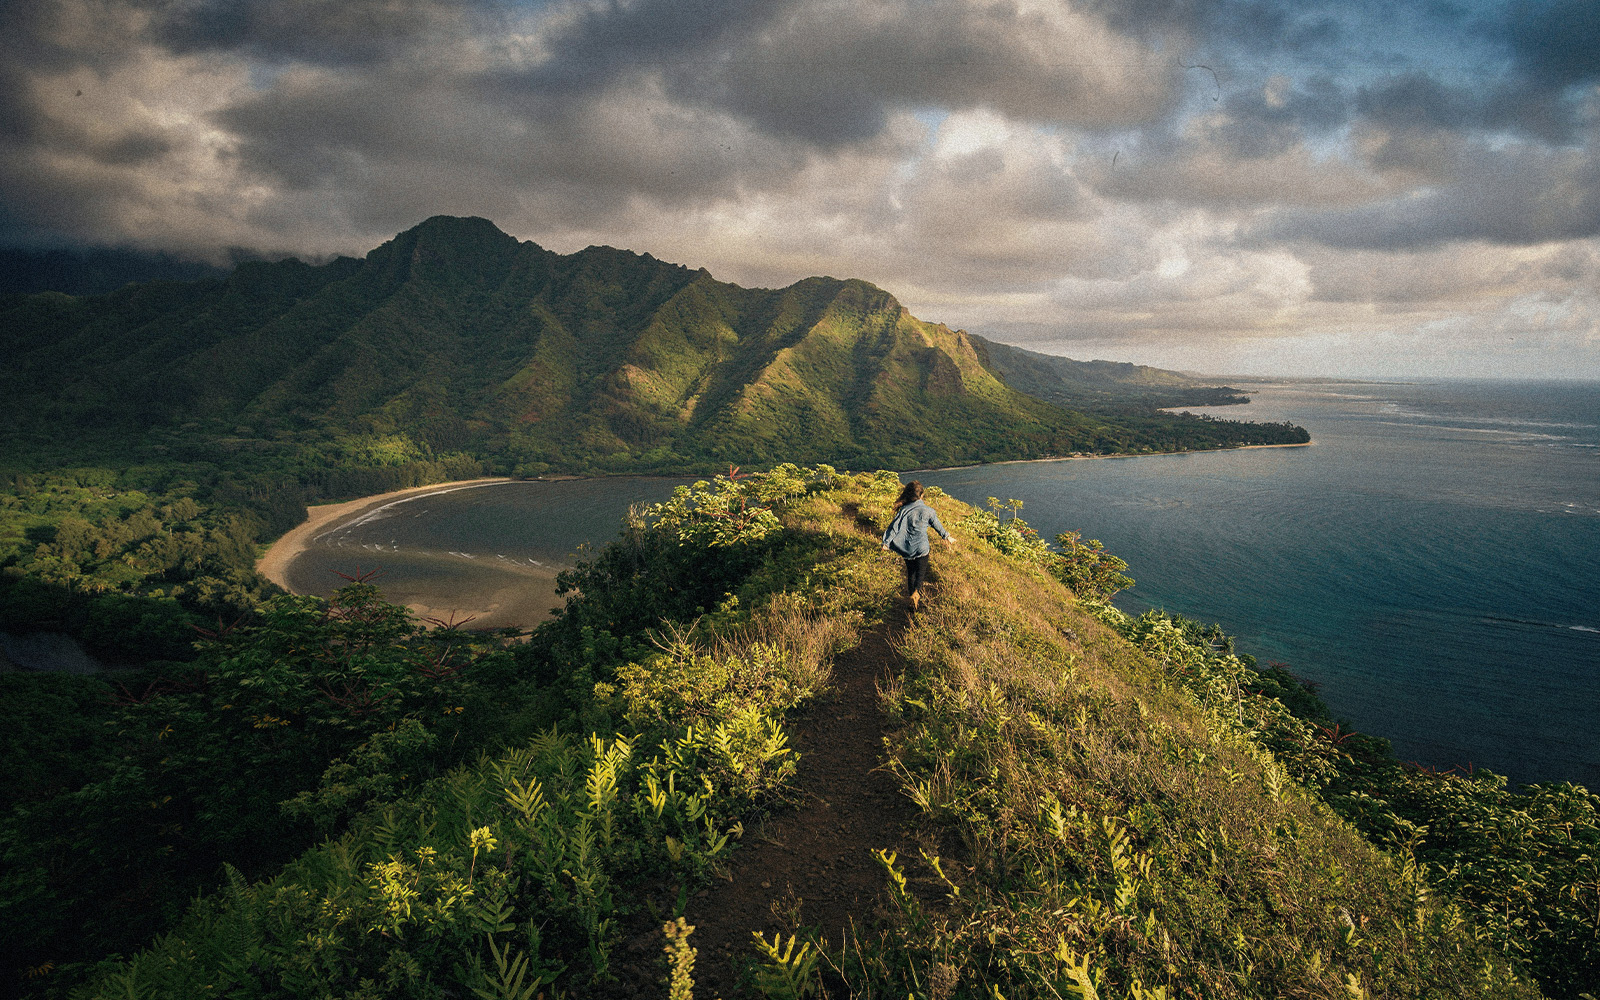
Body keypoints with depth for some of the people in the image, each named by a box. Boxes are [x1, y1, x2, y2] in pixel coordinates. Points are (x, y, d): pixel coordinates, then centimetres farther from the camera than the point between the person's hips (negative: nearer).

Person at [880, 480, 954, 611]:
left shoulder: (904, 510, -9)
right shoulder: (927, 511, -11)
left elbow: (895, 526, -10)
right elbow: (937, 526, 3)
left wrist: (886, 543, -3)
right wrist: (947, 537, 20)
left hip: (907, 549, 2)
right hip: (921, 548, -2)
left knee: (910, 572, 17)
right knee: (921, 571, 8)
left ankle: (912, 595, 26)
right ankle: (916, 592, -19)